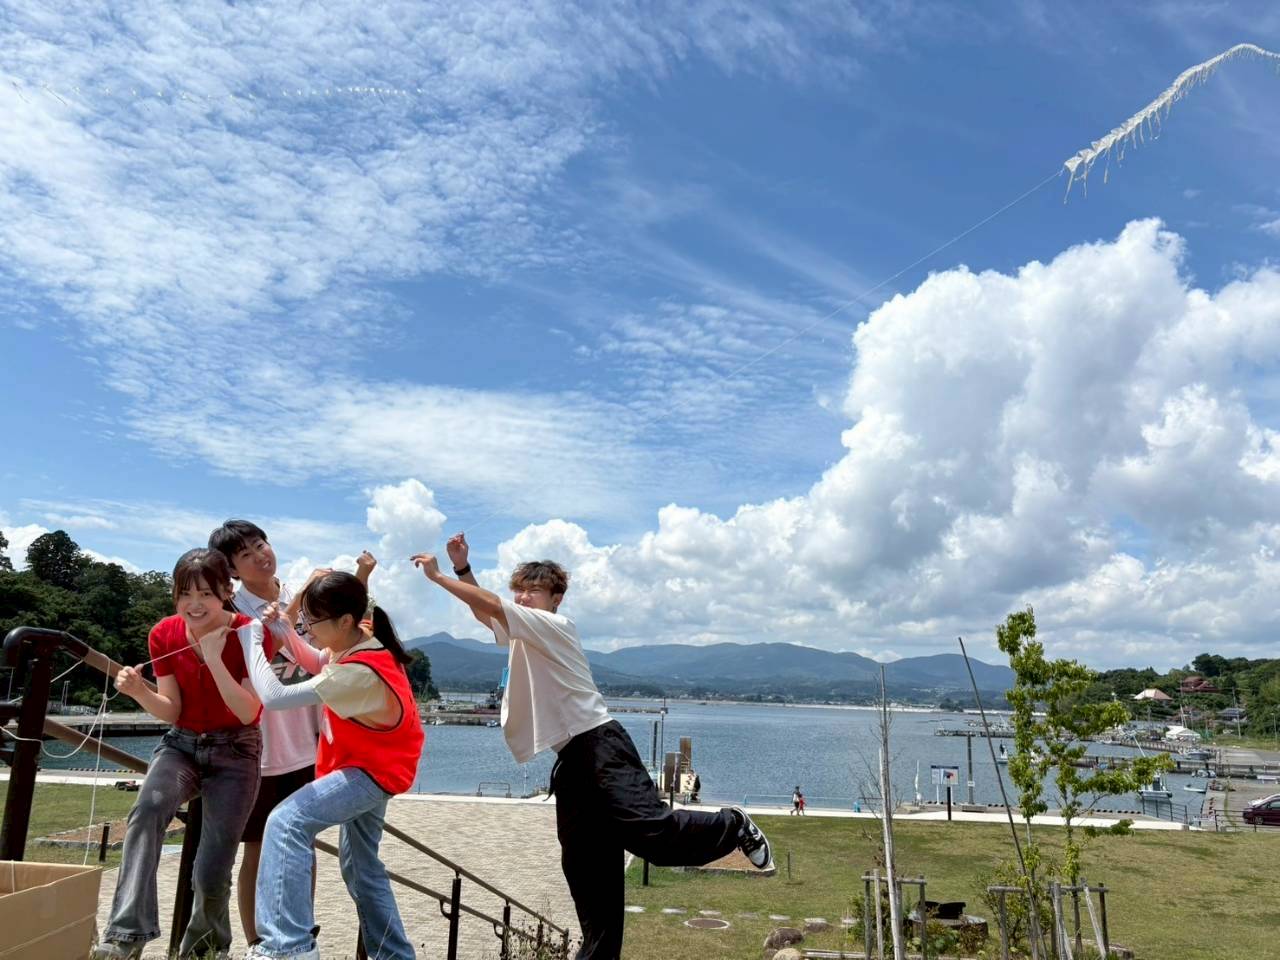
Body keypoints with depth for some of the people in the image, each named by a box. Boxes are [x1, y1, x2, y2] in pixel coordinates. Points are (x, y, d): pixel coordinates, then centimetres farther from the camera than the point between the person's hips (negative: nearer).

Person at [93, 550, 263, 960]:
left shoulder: (251, 634, -16)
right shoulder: (164, 634, -6)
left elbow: (247, 713, -20)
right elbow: (171, 712, -3)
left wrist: (214, 658, -30)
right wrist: (138, 691, -23)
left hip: (235, 751, -3)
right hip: (180, 744, 3)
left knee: (211, 873, -7)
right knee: (147, 808, -32)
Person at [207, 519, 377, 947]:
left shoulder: (303, 597, 4)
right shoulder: (233, 608, -9)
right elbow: (264, 649, -24)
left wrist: (359, 581, -11)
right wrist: (300, 597, -28)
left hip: (305, 744, 4)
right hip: (259, 749, -4)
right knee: (258, 849, 6)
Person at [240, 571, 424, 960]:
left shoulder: (359, 673, -33)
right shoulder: (361, 644, -6)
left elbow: (274, 697, -31)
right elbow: (318, 665, 16)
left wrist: (251, 643, -20)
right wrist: (286, 633, -2)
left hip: (373, 772, -10)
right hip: (368, 766, 10)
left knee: (287, 822, -25)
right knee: (362, 868, 20)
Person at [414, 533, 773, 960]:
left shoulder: (555, 625, -8)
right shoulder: (523, 633, 18)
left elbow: (491, 605, -16)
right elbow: (485, 613, 23)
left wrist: (438, 576, -9)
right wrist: (463, 568, 9)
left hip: (601, 745, -9)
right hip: (571, 758, 9)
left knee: (650, 832, -20)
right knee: (582, 866, 7)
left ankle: (733, 828, 3)